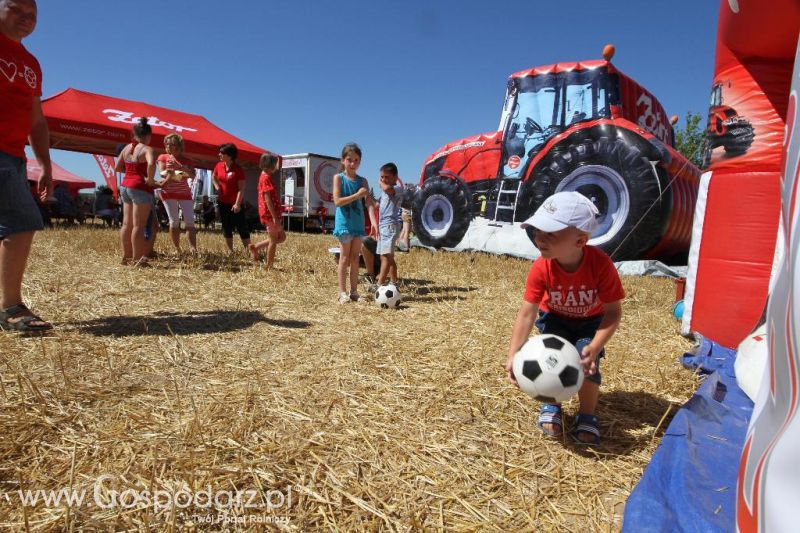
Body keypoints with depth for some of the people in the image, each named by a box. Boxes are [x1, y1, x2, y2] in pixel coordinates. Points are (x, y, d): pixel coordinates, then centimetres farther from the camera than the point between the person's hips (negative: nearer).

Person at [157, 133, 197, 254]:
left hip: (185, 193, 1)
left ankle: (194, 250, -13)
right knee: (174, 222, -2)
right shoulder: (163, 157, 7)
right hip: (168, 193, -1)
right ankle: (177, 249, 6)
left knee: (190, 221, -8)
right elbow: (162, 173, -6)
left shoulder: (186, 160, 8)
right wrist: (169, 173, -28)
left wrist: (179, 167, -21)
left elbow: (192, 175, -7)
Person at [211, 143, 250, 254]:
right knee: (226, 228, 11)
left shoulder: (238, 169, -14)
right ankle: (230, 251, 20)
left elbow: (241, 189, -17)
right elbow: (213, 176, 23)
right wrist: (216, 186, 5)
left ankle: (248, 251, 1)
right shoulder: (219, 166, 3)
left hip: (235, 204, -6)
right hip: (223, 202, 6)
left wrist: (237, 204, -23)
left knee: (242, 227, -3)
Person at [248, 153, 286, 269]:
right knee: (274, 240, 0)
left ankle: (255, 247, 16)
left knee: (282, 236, 16)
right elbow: (268, 199, -21)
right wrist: (275, 217, -23)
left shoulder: (265, 176, 14)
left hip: (269, 214, 10)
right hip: (270, 213, -10)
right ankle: (269, 267, 8)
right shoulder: (266, 178, -16)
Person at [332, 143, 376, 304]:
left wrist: (374, 222, -19)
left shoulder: (362, 181, 7)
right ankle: (343, 293, 5)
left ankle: (354, 292, 15)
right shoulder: (338, 178, -3)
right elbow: (337, 201, -14)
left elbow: (369, 202, -5)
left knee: (355, 259, 8)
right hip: (344, 223, -4)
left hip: (358, 223, 4)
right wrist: (358, 195, -17)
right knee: (345, 258, -1)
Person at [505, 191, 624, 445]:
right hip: (555, 318, 1)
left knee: (586, 363, -20)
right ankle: (551, 407, 11)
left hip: (591, 321, -1)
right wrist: (513, 354, -35)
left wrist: (595, 347, -38)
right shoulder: (542, 268, -31)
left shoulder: (601, 264, -36)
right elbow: (527, 313, -27)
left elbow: (613, 311, -26)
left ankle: (587, 416, 6)